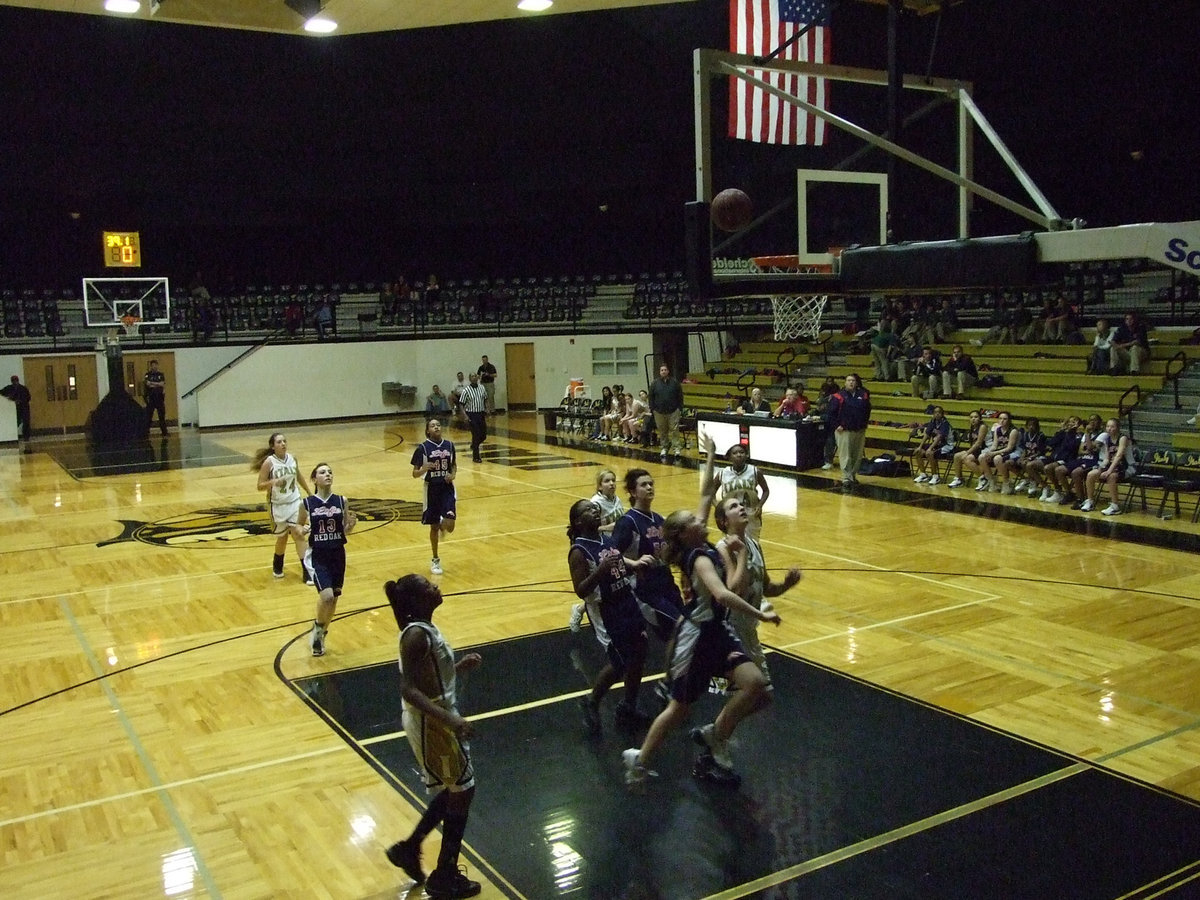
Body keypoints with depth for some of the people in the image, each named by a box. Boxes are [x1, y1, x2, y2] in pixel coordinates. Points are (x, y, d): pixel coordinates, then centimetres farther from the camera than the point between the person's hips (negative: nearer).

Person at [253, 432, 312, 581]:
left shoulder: (292, 458, -2)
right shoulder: (269, 462, -15)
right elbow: (260, 486, -13)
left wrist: (310, 493, 22)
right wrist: (273, 482, -32)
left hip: (295, 502, 3)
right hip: (278, 505, -2)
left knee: (299, 534, -8)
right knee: (282, 538, 11)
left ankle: (307, 571, -6)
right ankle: (277, 566, 39)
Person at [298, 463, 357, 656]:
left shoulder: (341, 501, -1)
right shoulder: (307, 503, -7)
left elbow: (345, 531, 7)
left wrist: (352, 523, -14)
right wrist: (304, 530, -17)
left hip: (337, 555, 3)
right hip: (317, 555, -3)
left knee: (334, 599, 10)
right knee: (326, 596, -20)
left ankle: (321, 634, 34)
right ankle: (318, 626, 11)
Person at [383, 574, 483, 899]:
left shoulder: (424, 629, 6)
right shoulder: (416, 635, -23)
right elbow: (409, 690, -28)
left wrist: (459, 667, 9)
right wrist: (449, 718, -35)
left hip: (435, 721, 9)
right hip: (430, 724, -9)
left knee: (452, 790, 21)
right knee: (462, 790, 4)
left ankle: (409, 848, 33)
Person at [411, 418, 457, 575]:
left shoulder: (449, 445, 1)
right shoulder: (422, 447, -8)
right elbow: (415, 474, -6)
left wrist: (453, 474, -6)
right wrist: (424, 468, -27)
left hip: (447, 488, 2)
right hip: (432, 489, -2)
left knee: (450, 526, -10)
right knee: (434, 526, 7)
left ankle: (442, 525, 29)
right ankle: (435, 560, 24)